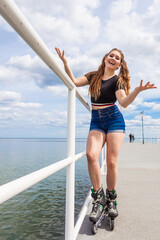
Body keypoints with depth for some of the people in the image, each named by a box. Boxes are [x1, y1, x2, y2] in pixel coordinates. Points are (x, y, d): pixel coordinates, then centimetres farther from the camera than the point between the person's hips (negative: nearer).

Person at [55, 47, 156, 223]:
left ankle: (111, 199, 13)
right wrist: (65, 62, -3)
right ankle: (98, 197, -7)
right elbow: (74, 82, 3)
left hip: (114, 120, -2)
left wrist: (138, 90, -30)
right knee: (91, 154, -21)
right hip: (96, 121, 2)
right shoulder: (93, 76, 13)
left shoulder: (117, 80, 1)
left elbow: (124, 102, -15)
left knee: (111, 161, -7)